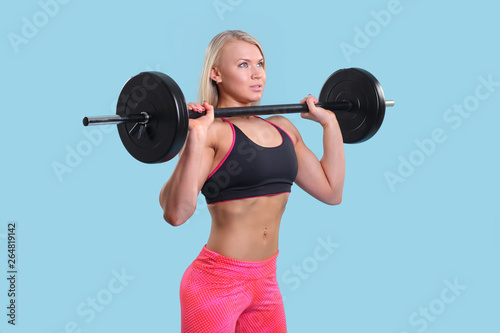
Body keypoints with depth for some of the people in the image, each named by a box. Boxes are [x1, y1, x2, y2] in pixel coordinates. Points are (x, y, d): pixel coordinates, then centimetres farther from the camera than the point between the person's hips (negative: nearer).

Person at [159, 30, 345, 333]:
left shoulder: (283, 129, 9)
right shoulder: (213, 131, -13)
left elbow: (331, 191, 10)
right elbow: (176, 213, -25)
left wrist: (330, 123, 12)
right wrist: (196, 138, -33)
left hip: (266, 282, 7)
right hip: (216, 284, -7)